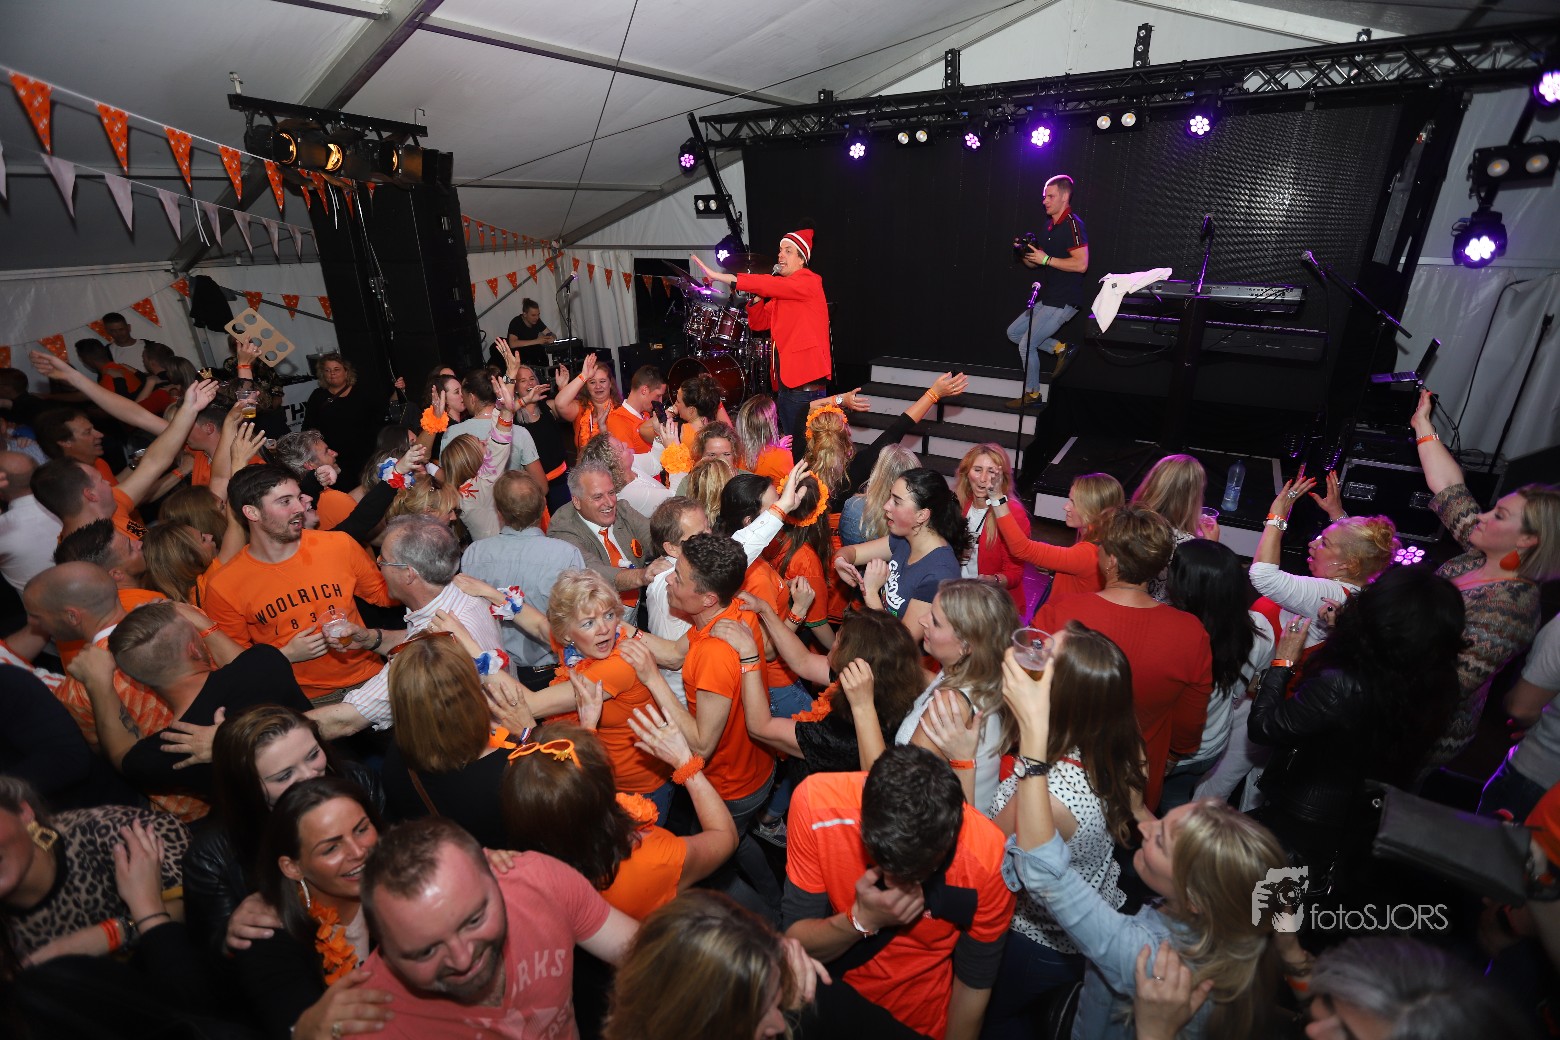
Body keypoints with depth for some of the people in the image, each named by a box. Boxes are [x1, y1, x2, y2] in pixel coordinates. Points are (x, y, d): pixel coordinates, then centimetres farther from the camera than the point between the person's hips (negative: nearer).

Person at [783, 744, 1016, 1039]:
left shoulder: (988, 859, -25)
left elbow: (974, 984, -8)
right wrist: (861, 921, -28)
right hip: (825, 996, 0)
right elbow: (795, 943, -14)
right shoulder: (817, 803, -24)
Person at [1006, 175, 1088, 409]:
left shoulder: (1072, 224, -16)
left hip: (1064, 301, -10)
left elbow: (1081, 264, -25)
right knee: (1014, 332, 14)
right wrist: (1023, 252, -3)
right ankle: (1061, 349, 14)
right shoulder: (1050, 225, 13)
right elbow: (1034, 262, 19)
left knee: (1027, 344, -8)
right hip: (1047, 297, 10)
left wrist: (1046, 259, -20)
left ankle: (1032, 394, 8)